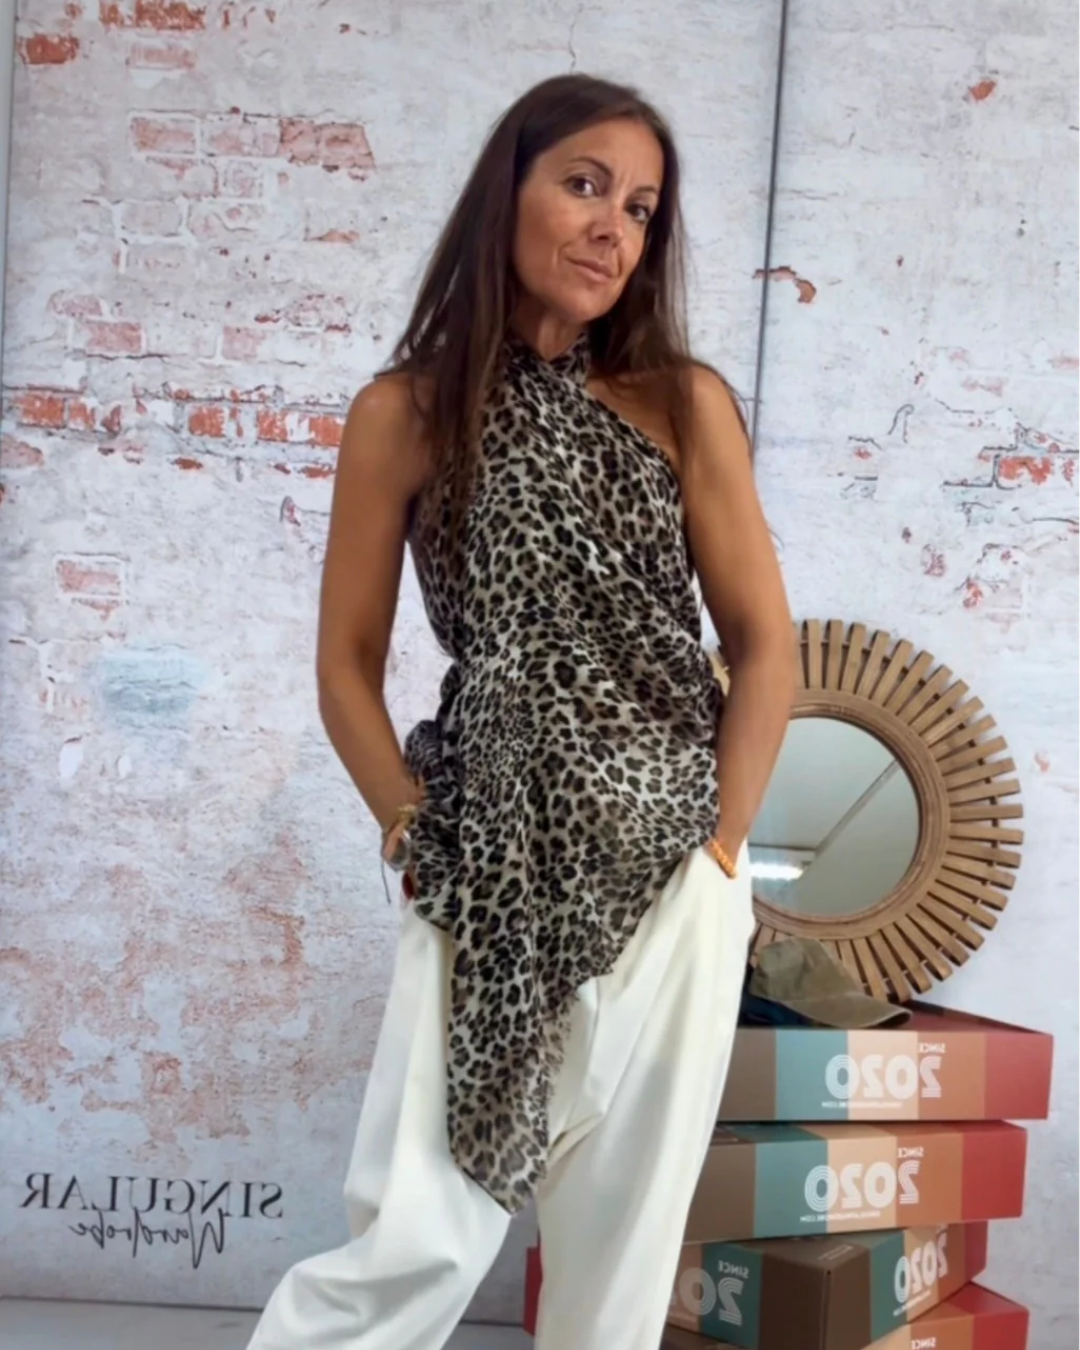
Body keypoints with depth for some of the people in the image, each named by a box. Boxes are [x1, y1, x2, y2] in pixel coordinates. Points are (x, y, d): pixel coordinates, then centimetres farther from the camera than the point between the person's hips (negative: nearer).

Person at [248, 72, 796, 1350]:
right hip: (484, 881, -1)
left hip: (667, 885, 2)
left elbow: (765, 644, 3)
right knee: (414, 1241, -3)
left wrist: (718, 844, -2)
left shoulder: (683, 404, 0)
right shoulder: (404, 414, -1)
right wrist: (414, 836, -4)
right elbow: (348, 661, 3)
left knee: (623, 1240, 10)